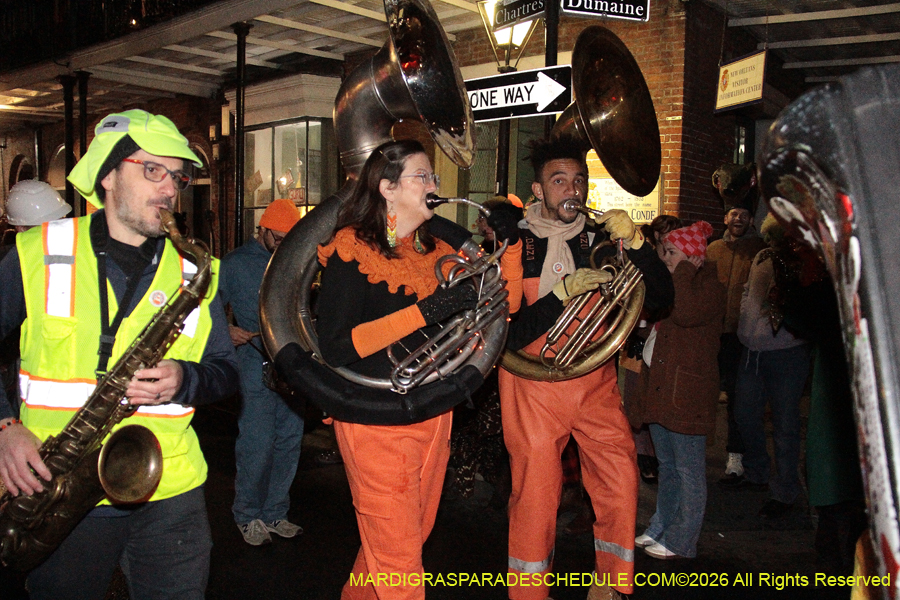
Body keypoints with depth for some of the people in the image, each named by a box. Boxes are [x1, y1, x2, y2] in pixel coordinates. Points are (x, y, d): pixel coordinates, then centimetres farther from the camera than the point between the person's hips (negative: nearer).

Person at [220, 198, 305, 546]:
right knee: (257, 443, -5)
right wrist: (228, 332, -16)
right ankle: (248, 516, 14)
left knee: (289, 439, 9)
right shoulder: (235, 263, 2)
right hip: (257, 364, -4)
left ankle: (275, 513, 23)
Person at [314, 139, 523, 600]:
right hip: (376, 419, -7)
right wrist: (423, 311, -23)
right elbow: (335, 348, -19)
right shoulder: (351, 250, -9)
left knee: (410, 539, 20)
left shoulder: (434, 250, 9)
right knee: (398, 560, -2)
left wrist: (511, 243, 0)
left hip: (434, 415, 7)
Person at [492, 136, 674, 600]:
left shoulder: (599, 241, 6)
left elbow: (660, 297, -1)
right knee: (535, 494, 2)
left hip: (596, 383, 3)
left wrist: (634, 243, -14)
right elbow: (506, 336, -11)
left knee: (621, 483, -3)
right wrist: (561, 293, -21)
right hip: (533, 384, -2)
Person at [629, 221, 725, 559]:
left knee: (688, 470, 0)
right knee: (667, 464, 17)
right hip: (660, 387, 9)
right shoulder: (671, 284, 17)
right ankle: (661, 529, 28)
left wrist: (683, 269, -17)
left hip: (687, 391, -9)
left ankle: (680, 541, 9)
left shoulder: (709, 286, -10)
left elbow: (686, 313, -28)